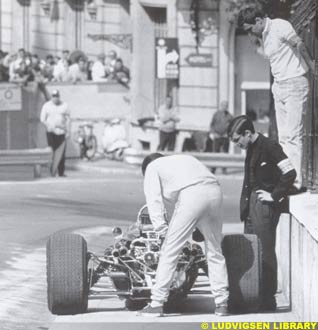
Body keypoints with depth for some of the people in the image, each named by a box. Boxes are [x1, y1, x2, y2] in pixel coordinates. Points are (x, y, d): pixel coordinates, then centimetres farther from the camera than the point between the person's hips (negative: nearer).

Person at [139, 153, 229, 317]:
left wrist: (162, 230, 5)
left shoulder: (152, 168, 22)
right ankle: (222, 304, 15)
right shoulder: (184, 158, 40)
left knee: (169, 250, 2)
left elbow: (154, 200, 7)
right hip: (214, 191, 6)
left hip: (191, 196, -6)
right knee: (215, 251, 16)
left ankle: (157, 304, 1)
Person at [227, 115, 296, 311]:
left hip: (264, 206, -9)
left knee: (265, 253, -5)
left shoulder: (269, 147, -14)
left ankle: (268, 299, 1)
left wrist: (274, 196, -15)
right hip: (251, 205, 9)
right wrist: (245, 205, 14)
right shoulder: (251, 148, 13)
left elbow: (290, 173, -19)